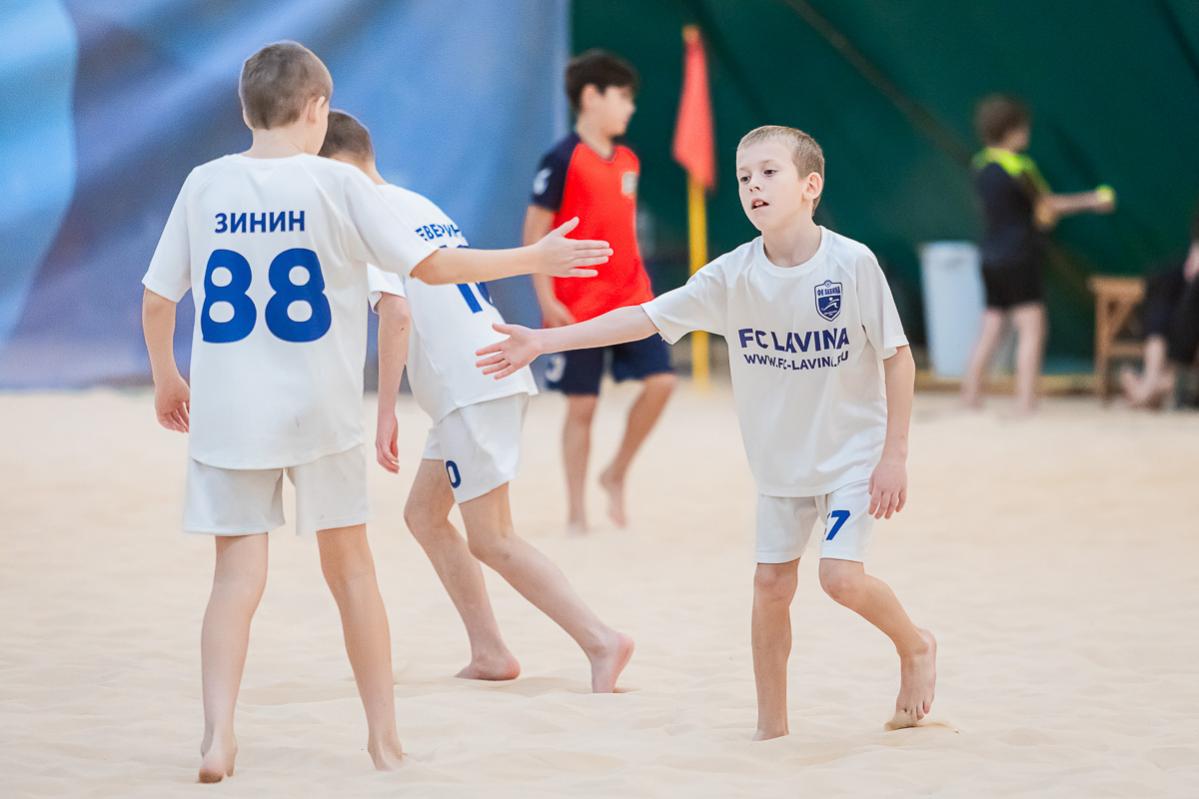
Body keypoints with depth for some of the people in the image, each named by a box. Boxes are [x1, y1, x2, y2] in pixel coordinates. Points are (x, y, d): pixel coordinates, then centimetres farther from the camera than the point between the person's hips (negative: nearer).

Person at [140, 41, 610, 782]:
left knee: (238, 574, 4)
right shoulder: (337, 183, -7)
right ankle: (385, 736, 19)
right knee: (351, 568, 12)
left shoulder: (204, 185, 1)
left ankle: (218, 734, -12)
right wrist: (533, 259, 4)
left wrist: (167, 378, 22)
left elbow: (157, 300, 5)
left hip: (227, 413, 1)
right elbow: (433, 265, -7)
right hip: (321, 413, -1)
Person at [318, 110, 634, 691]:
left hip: (470, 390, -10)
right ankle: (489, 654, 13)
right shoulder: (419, 205, 22)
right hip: (499, 375, 10)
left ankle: (601, 642, -13)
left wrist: (386, 412, -17)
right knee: (424, 514, 16)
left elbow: (395, 313, -18)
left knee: (490, 540, -7)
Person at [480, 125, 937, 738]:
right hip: (780, 457, 4)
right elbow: (645, 317, -9)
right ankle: (771, 727, 18)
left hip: (854, 451, -4)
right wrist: (544, 340, -16)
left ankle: (914, 646, 14)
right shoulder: (732, 275, -10)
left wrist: (894, 454, -13)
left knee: (840, 576, -17)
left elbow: (897, 357, -12)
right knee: (770, 583, 4)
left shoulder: (853, 264, -19)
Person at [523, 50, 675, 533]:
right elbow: (534, 233, -10)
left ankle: (616, 475, 12)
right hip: (578, 307, -6)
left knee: (660, 380, -8)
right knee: (581, 405, -1)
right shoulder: (563, 161, -10)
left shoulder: (627, 161, 11)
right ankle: (576, 512, 9)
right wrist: (547, 300, -14)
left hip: (629, 298, 6)